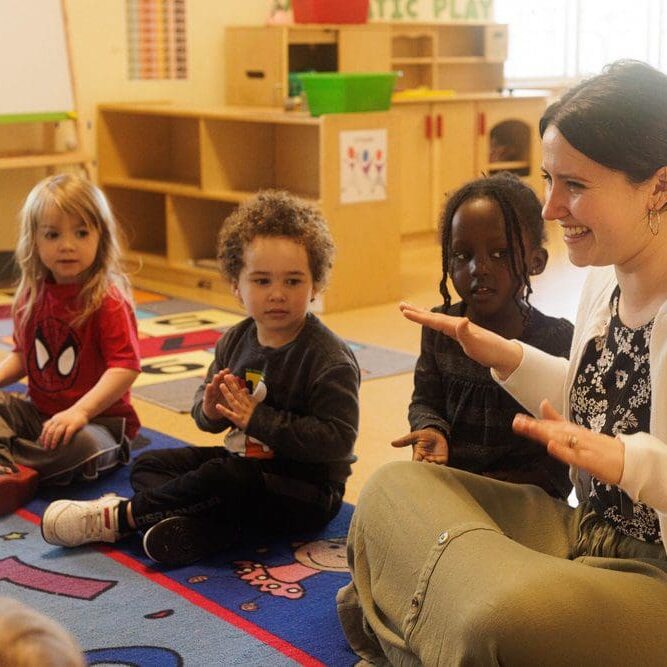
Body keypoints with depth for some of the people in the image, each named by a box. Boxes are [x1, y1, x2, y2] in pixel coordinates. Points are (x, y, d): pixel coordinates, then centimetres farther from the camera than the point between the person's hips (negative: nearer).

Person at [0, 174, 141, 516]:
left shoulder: (108, 299, -15)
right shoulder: (30, 296, 6)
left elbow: (125, 366, -23)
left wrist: (80, 411, -32)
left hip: (99, 418, -7)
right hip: (37, 411, 7)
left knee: (81, 445, -37)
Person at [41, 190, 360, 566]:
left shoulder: (330, 359, -19)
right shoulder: (235, 341, 2)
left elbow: (338, 439, -27)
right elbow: (208, 418, 11)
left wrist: (258, 418, -26)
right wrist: (210, 410, -15)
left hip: (306, 490, -8)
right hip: (246, 462, 8)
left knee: (223, 477, -31)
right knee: (150, 465, 3)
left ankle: (120, 516, -11)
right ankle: (202, 526, -28)